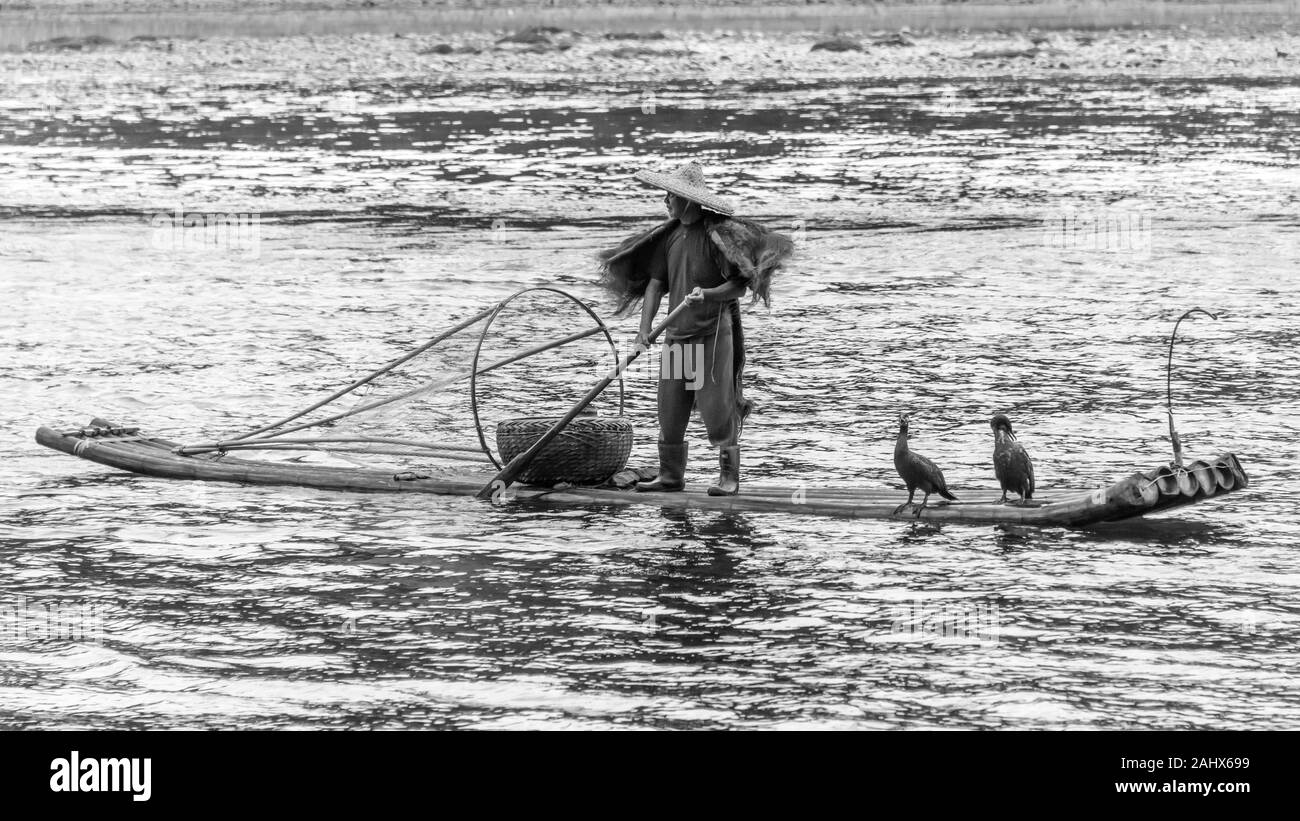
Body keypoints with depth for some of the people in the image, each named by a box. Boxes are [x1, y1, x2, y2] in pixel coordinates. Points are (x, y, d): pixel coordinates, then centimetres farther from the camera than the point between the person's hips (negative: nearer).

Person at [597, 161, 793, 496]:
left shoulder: (719, 234, -10)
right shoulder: (669, 236, 9)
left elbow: (740, 284, -12)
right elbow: (656, 282, 9)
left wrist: (708, 294, -29)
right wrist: (645, 327, -2)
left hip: (713, 333, -6)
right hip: (677, 334, 6)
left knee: (717, 409, -6)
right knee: (669, 410, 8)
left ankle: (729, 477, 2)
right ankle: (670, 474, 18)